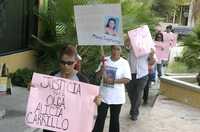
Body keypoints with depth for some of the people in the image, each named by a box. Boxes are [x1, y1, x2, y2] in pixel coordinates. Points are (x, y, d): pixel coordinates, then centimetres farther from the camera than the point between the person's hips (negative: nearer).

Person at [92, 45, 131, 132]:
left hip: (117, 97, -2)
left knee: (114, 119, 12)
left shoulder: (124, 63, -9)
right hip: (104, 95, 2)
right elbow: (98, 75, 2)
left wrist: (113, 81, -22)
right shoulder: (105, 60, 0)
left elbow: (127, 79, -13)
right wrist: (102, 68, -18)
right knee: (100, 117, 7)